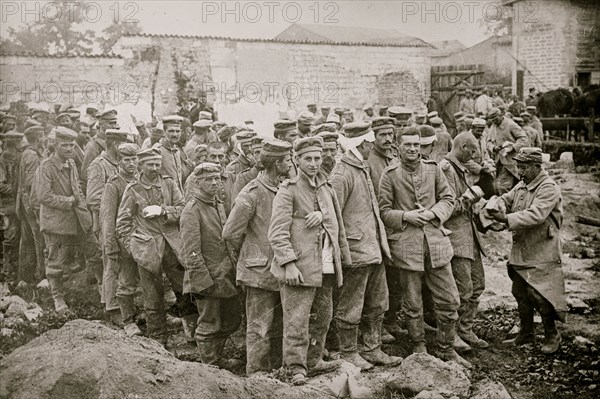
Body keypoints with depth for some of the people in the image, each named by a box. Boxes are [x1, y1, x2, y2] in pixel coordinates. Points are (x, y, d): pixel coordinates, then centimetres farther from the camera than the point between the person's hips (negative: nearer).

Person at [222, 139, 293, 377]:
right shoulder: (252, 193, -15)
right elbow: (230, 233, -12)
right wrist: (248, 255, 1)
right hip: (260, 270, -7)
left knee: (277, 325, 16)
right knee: (259, 326, 0)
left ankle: (274, 368, 28)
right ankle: (256, 373, 10)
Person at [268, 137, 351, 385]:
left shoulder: (327, 189, 15)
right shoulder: (288, 190, -5)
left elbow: (339, 229, 20)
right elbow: (277, 233, -13)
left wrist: (344, 259, 15)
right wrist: (288, 263, -21)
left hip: (326, 268, 7)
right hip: (299, 268, -7)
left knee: (323, 317, 15)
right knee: (297, 320, -5)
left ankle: (314, 360, 29)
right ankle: (296, 368, 3)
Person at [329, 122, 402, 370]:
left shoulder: (363, 169, 15)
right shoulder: (341, 175, -16)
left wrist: (381, 242, 18)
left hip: (374, 249, 10)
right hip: (355, 251, -10)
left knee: (377, 305, 16)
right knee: (350, 308, 3)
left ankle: (372, 350, 28)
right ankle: (349, 353, 16)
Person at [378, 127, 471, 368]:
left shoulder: (433, 169, 9)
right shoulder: (389, 175, 0)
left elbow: (447, 199, 11)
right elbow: (383, 212, 0)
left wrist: (433, 213, -7)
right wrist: (406, 216, -15)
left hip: (436, 240, 3)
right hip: (406, 245, -3)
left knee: (450, 300, 4)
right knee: (412, 304, 7)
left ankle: (445, 349, 21)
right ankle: (419, 349, 24)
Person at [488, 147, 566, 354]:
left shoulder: (549, 188, -16)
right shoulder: (522, 185, 12)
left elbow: (535, 215, -27)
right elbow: (506, 200, 7)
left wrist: (507, 219, -32)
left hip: (541, 253, -8)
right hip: (520, 251, 8)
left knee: (539, 295, -4)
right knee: (520, 293, 13)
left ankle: (552, 335, 15)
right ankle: (526, 333, 28)